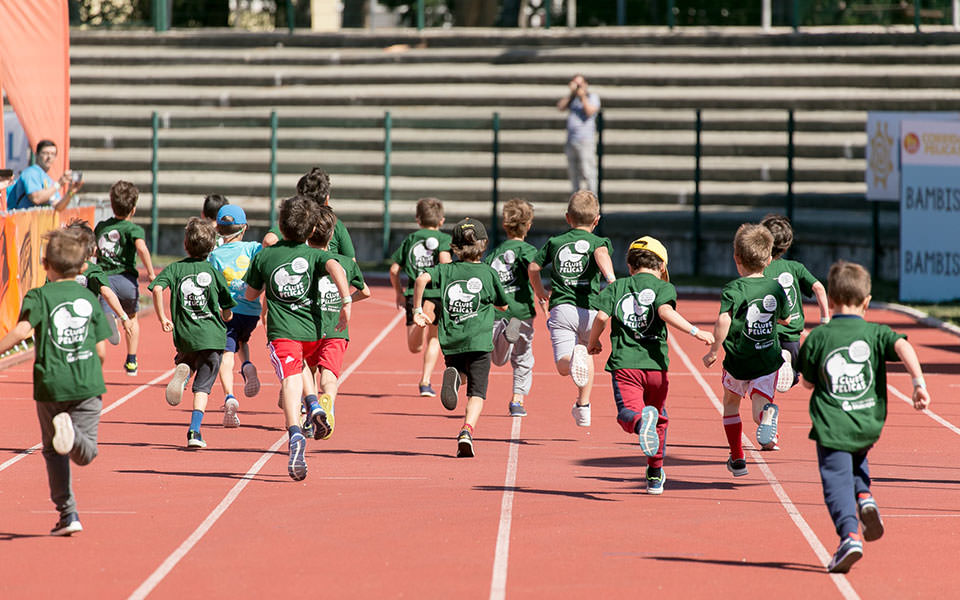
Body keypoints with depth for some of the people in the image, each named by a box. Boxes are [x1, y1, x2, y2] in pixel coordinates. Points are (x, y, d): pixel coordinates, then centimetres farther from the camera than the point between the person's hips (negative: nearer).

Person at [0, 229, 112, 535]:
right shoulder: (89, 298, 8)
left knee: (54, 453, 13)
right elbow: (101, 351, 7)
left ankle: (67, 513, 6)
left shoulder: (39, 296, -1)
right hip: (88, 384, 1)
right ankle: (72, 433, -32)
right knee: (86, 453, 3)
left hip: (51, 384, -1)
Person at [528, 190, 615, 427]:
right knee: (588, 353, 28)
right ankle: (583, 406, 29)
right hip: (589, 309, 0)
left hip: (561, 308, 0)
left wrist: (539, 291, 38)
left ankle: (573, 359, -48)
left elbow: (533, 267, 19)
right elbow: (602, 254, -15)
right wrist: (610, 278, -33)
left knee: (563, 367, -12)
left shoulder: (555, 242, 16)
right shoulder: (598, 242, 9)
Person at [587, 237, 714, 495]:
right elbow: (666, 311, -14)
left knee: (628, 414, -14)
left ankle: (640, 420, -51)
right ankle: (655, 476, 27)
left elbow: (602, 316, -1)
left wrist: (593, 343, 16)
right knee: (660, 420, 20)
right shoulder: (664, 287, 6)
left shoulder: (616, 287, 12)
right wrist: (695, 331, -12)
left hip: (624, 364, 0)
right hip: (655, 365, 0)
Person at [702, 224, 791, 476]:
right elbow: (784, 318, 18)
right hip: (769, 360, 2)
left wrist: (713, 351, -19)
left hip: (738, 362, -2)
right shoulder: (776, 289, 0)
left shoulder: (733, 290, -15)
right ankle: (767, 412, -37)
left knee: (731, 403, 23)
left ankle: (737, 458, 27)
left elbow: (723, 321, -30)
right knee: (759, 408, 1)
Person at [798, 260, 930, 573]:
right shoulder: (875, 333, 2)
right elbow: (902, 346, -17)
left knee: (836, 480, -2)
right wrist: (918, 382, -24)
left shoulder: (818, 337, 0)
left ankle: (849, 534, -24)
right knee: (856, 461, 31)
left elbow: (808, 383, 8)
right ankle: (864, 495, 3)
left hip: (832, 426, -3)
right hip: (869, 426, 3)